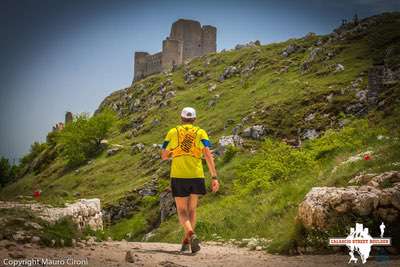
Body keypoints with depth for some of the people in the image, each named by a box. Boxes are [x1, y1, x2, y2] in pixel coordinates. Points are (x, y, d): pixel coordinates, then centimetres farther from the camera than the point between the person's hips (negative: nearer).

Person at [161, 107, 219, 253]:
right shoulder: (200, 133, 3)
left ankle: (192, 235, -21)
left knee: (182, 210, 5)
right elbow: (208, 155, -7)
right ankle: (186, 241, 22)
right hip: (196, 176, 1)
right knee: (191, 209, 17)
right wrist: (214, 177, -9)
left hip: (178, 177, -1)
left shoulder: (172, 132, 5)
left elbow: (163, 156, 9)